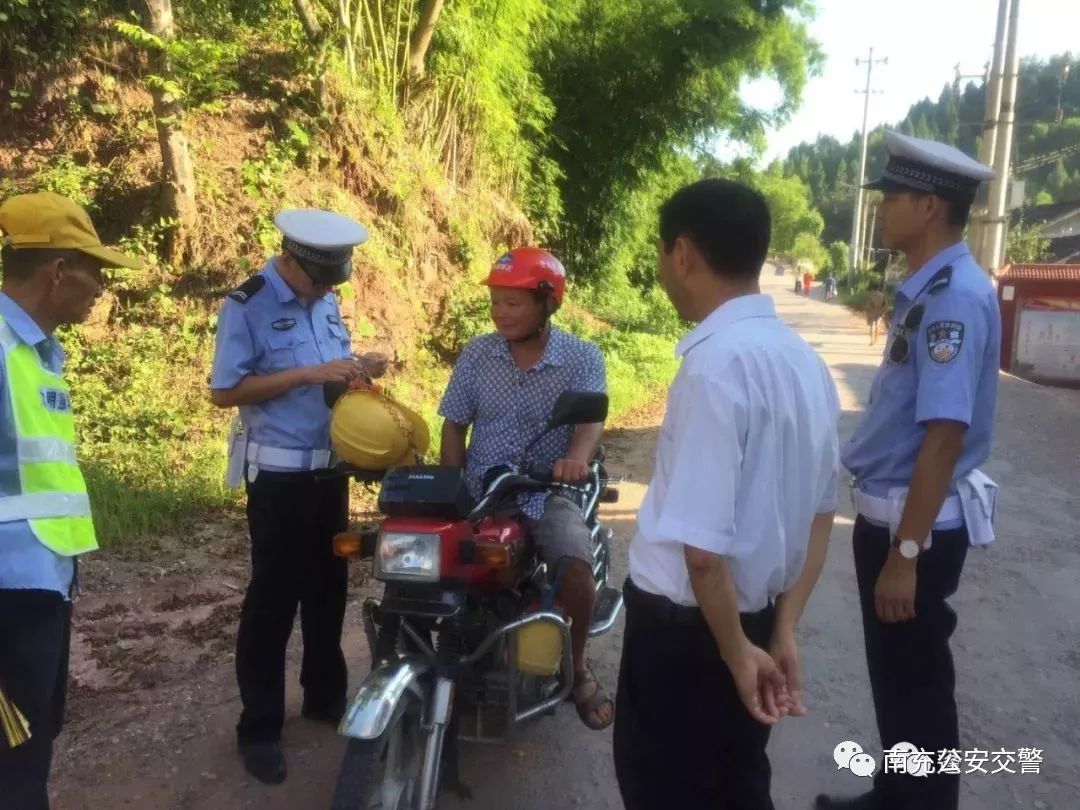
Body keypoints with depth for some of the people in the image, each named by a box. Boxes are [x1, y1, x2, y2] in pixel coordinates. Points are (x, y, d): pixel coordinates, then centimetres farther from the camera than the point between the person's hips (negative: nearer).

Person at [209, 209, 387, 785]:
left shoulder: (326, 302, 8)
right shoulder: (247, 305, -13)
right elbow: (224, 392, -17)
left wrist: (358, 368, -7)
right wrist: (309, 374, -24)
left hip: (330, 467, 7)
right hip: (278, 473, -7)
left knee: (328, 584, 16)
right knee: (273, 596, 2)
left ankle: (324, 695, 34)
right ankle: (259, 726, 17)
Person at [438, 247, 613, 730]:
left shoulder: (582, 357, -4)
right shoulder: (477, 354, 3)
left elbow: (592, 420, -17)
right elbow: (455, 425, 8)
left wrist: (577, 457, -40)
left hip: (548, 493, -2)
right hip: (480, 491, 2)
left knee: (576, 569, -26)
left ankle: (577, 666, 4)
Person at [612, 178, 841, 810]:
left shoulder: (716, 362, -24)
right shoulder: (803, 358, 4)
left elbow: (702, 544, -27)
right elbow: (821, 512, 9)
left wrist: (736, 653, -13)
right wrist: (781, 631, 9)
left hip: (687, 627, -8)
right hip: (755, 617, 8)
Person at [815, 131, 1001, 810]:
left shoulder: (956, 297, -22)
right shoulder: (929, 289, 8)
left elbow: (945, 437, -26)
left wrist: (905, 553, -24)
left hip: (917, 525, -9)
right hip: (892, 514, 9)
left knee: (916, 687, 9)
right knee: (894, 677, 23)